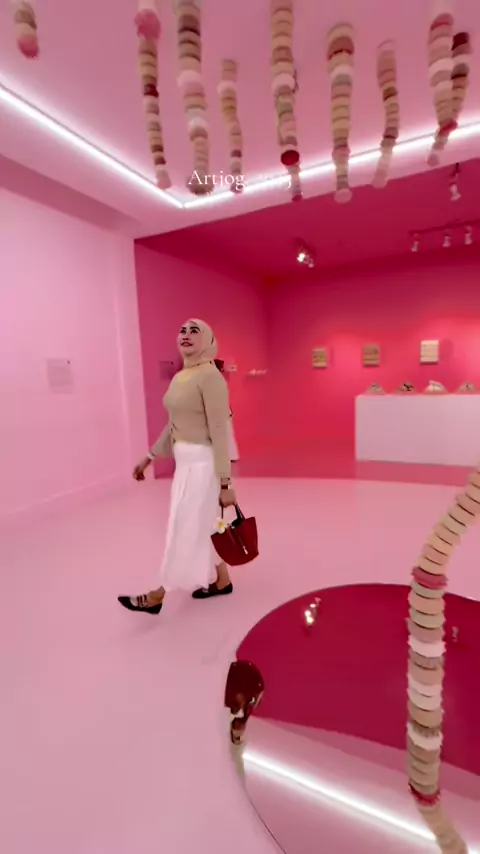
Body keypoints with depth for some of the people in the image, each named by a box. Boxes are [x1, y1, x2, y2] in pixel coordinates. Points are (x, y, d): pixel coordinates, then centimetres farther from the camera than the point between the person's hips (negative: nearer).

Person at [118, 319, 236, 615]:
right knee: (202, 526, 19)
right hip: (185, 461, 9)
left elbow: (219, 432, -19)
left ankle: (158, 596, 23)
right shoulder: (179, 377, 10)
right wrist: (149, 457, 20)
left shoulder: (210, 376, -16)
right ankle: (222, 581, 38)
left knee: (186, 529, 6)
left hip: (202, 463, -9)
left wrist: (225, 483, -19)